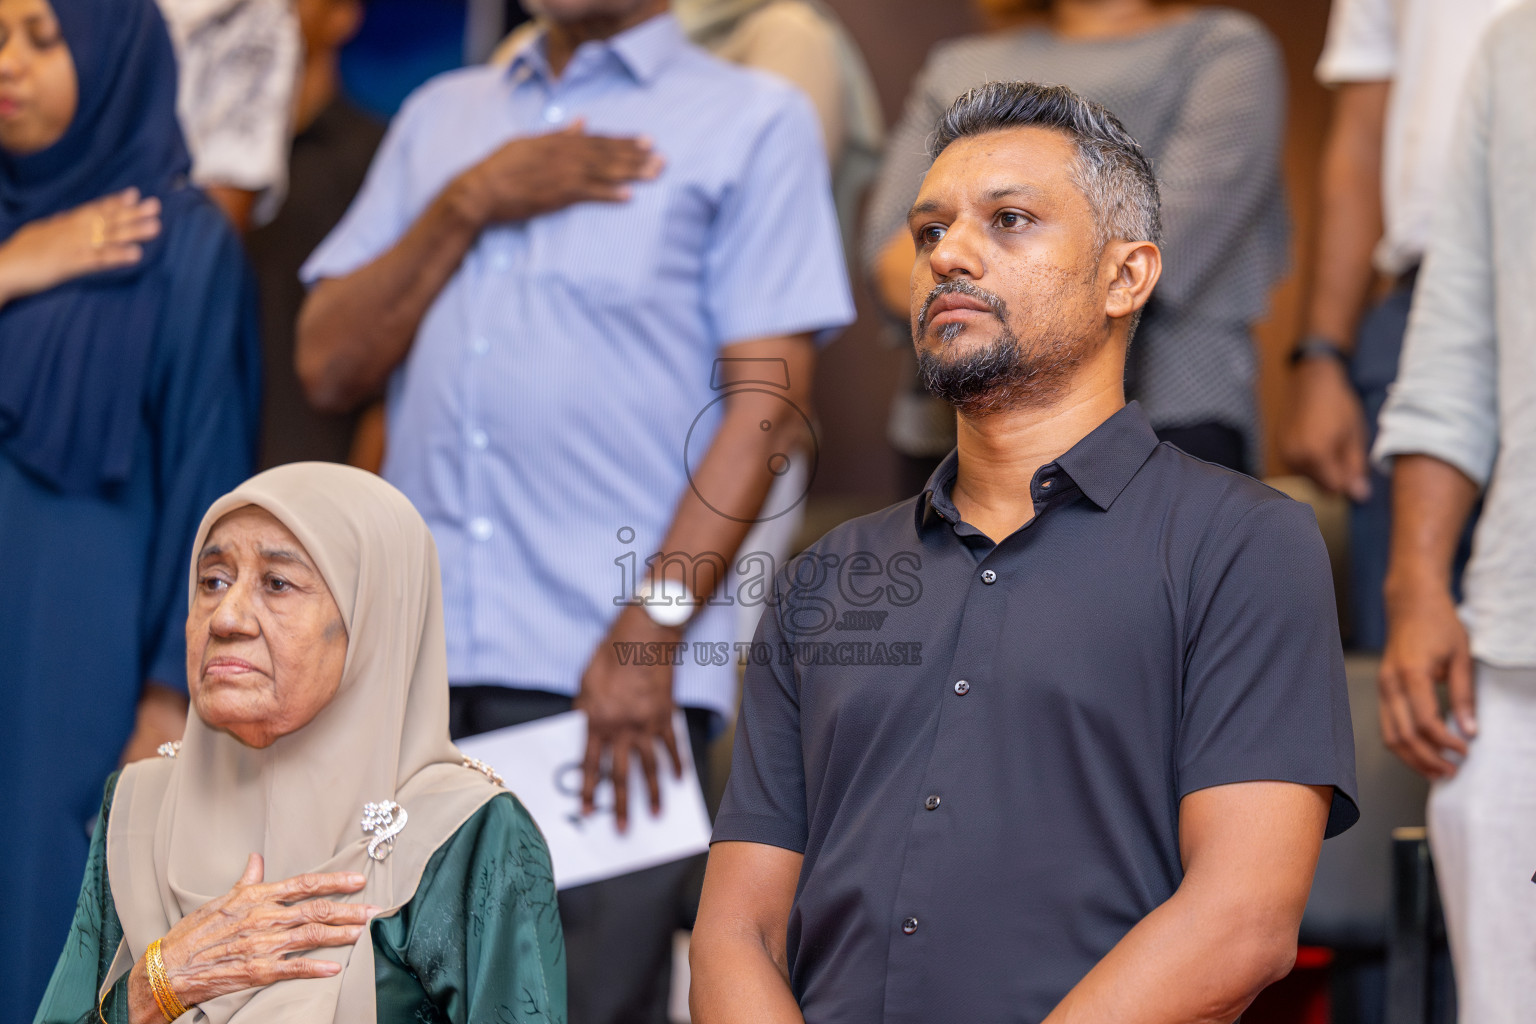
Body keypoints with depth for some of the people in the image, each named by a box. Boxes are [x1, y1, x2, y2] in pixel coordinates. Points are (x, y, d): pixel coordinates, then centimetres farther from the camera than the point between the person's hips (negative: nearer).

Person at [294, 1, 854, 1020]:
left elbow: (768, 402, -4)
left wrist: (652, 630, -13)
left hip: (608, 670, -4)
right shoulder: (439, 115, 20)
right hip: (409, 663, 4)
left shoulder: (756, 122, 5)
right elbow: (331, 365, 13)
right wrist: (469, 207, 0)